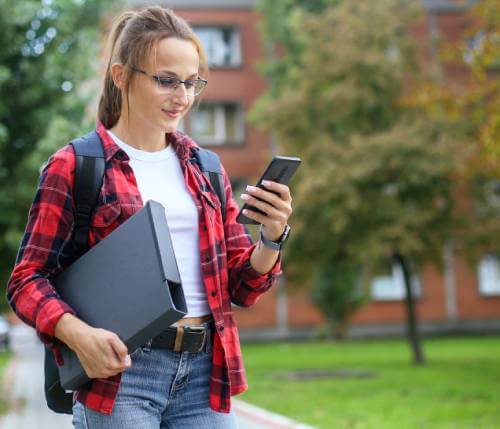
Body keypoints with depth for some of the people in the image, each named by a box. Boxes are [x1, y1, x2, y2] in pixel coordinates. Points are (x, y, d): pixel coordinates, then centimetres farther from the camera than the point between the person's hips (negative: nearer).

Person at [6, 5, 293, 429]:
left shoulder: (205, 169, 13)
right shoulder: (74, 166, -1)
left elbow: (242, 288, 13)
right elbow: (27, 280, -2)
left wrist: (272, 235, -6)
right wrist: (78, 333, -19)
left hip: (205, 372, 4)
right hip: (121, 370, -4)